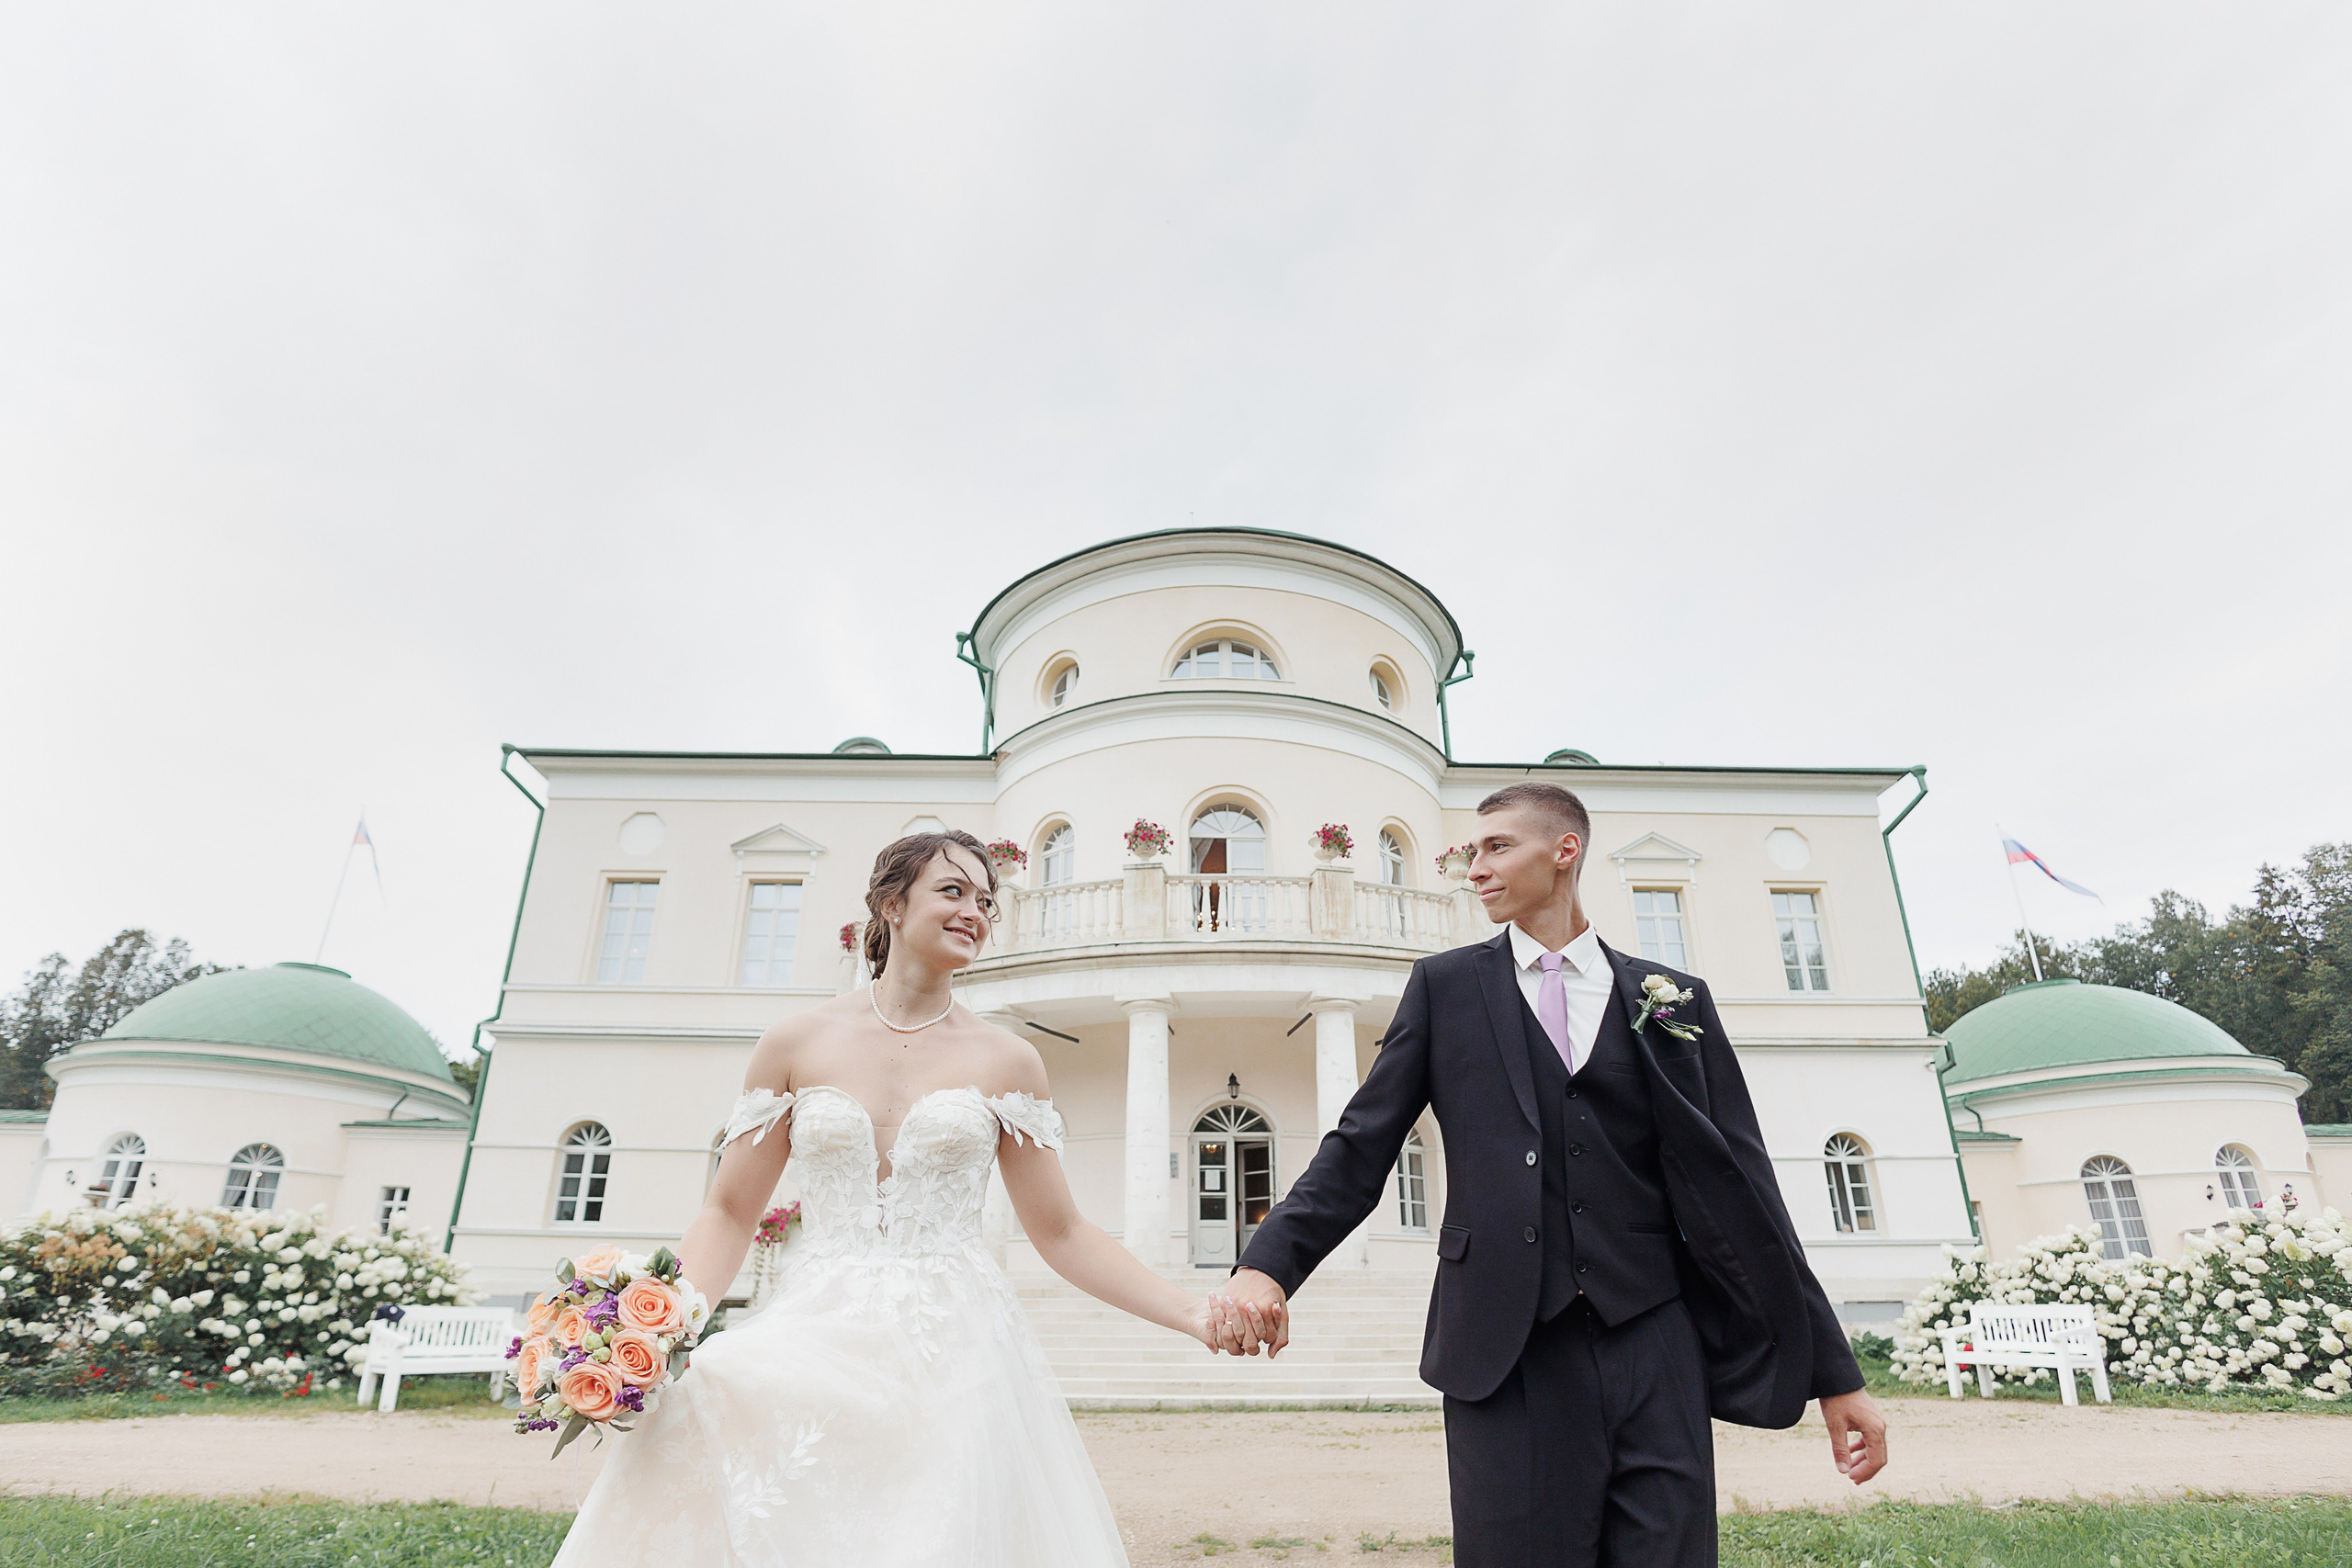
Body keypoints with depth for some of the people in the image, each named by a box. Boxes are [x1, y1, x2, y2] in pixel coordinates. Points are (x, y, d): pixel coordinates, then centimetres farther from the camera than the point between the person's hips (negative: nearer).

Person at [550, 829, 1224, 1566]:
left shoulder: (1007, 1062, 4)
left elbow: (1061, 1234, 5)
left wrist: (1193, 1313, -5)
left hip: (953, 1359, 1)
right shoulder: (796, 1043, 4)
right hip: (814, 1346, 0)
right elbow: (729, 1212, 7)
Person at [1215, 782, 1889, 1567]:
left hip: (1656, 1354, 1)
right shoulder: (1445, 986, 7)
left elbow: (1740, 1185, 9)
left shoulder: (1674, 1000, 9)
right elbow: (1360, 1148, 1)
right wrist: (1268, 1264, -15)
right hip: (1507, 1357, -1)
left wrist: (1834, 1373, 7)